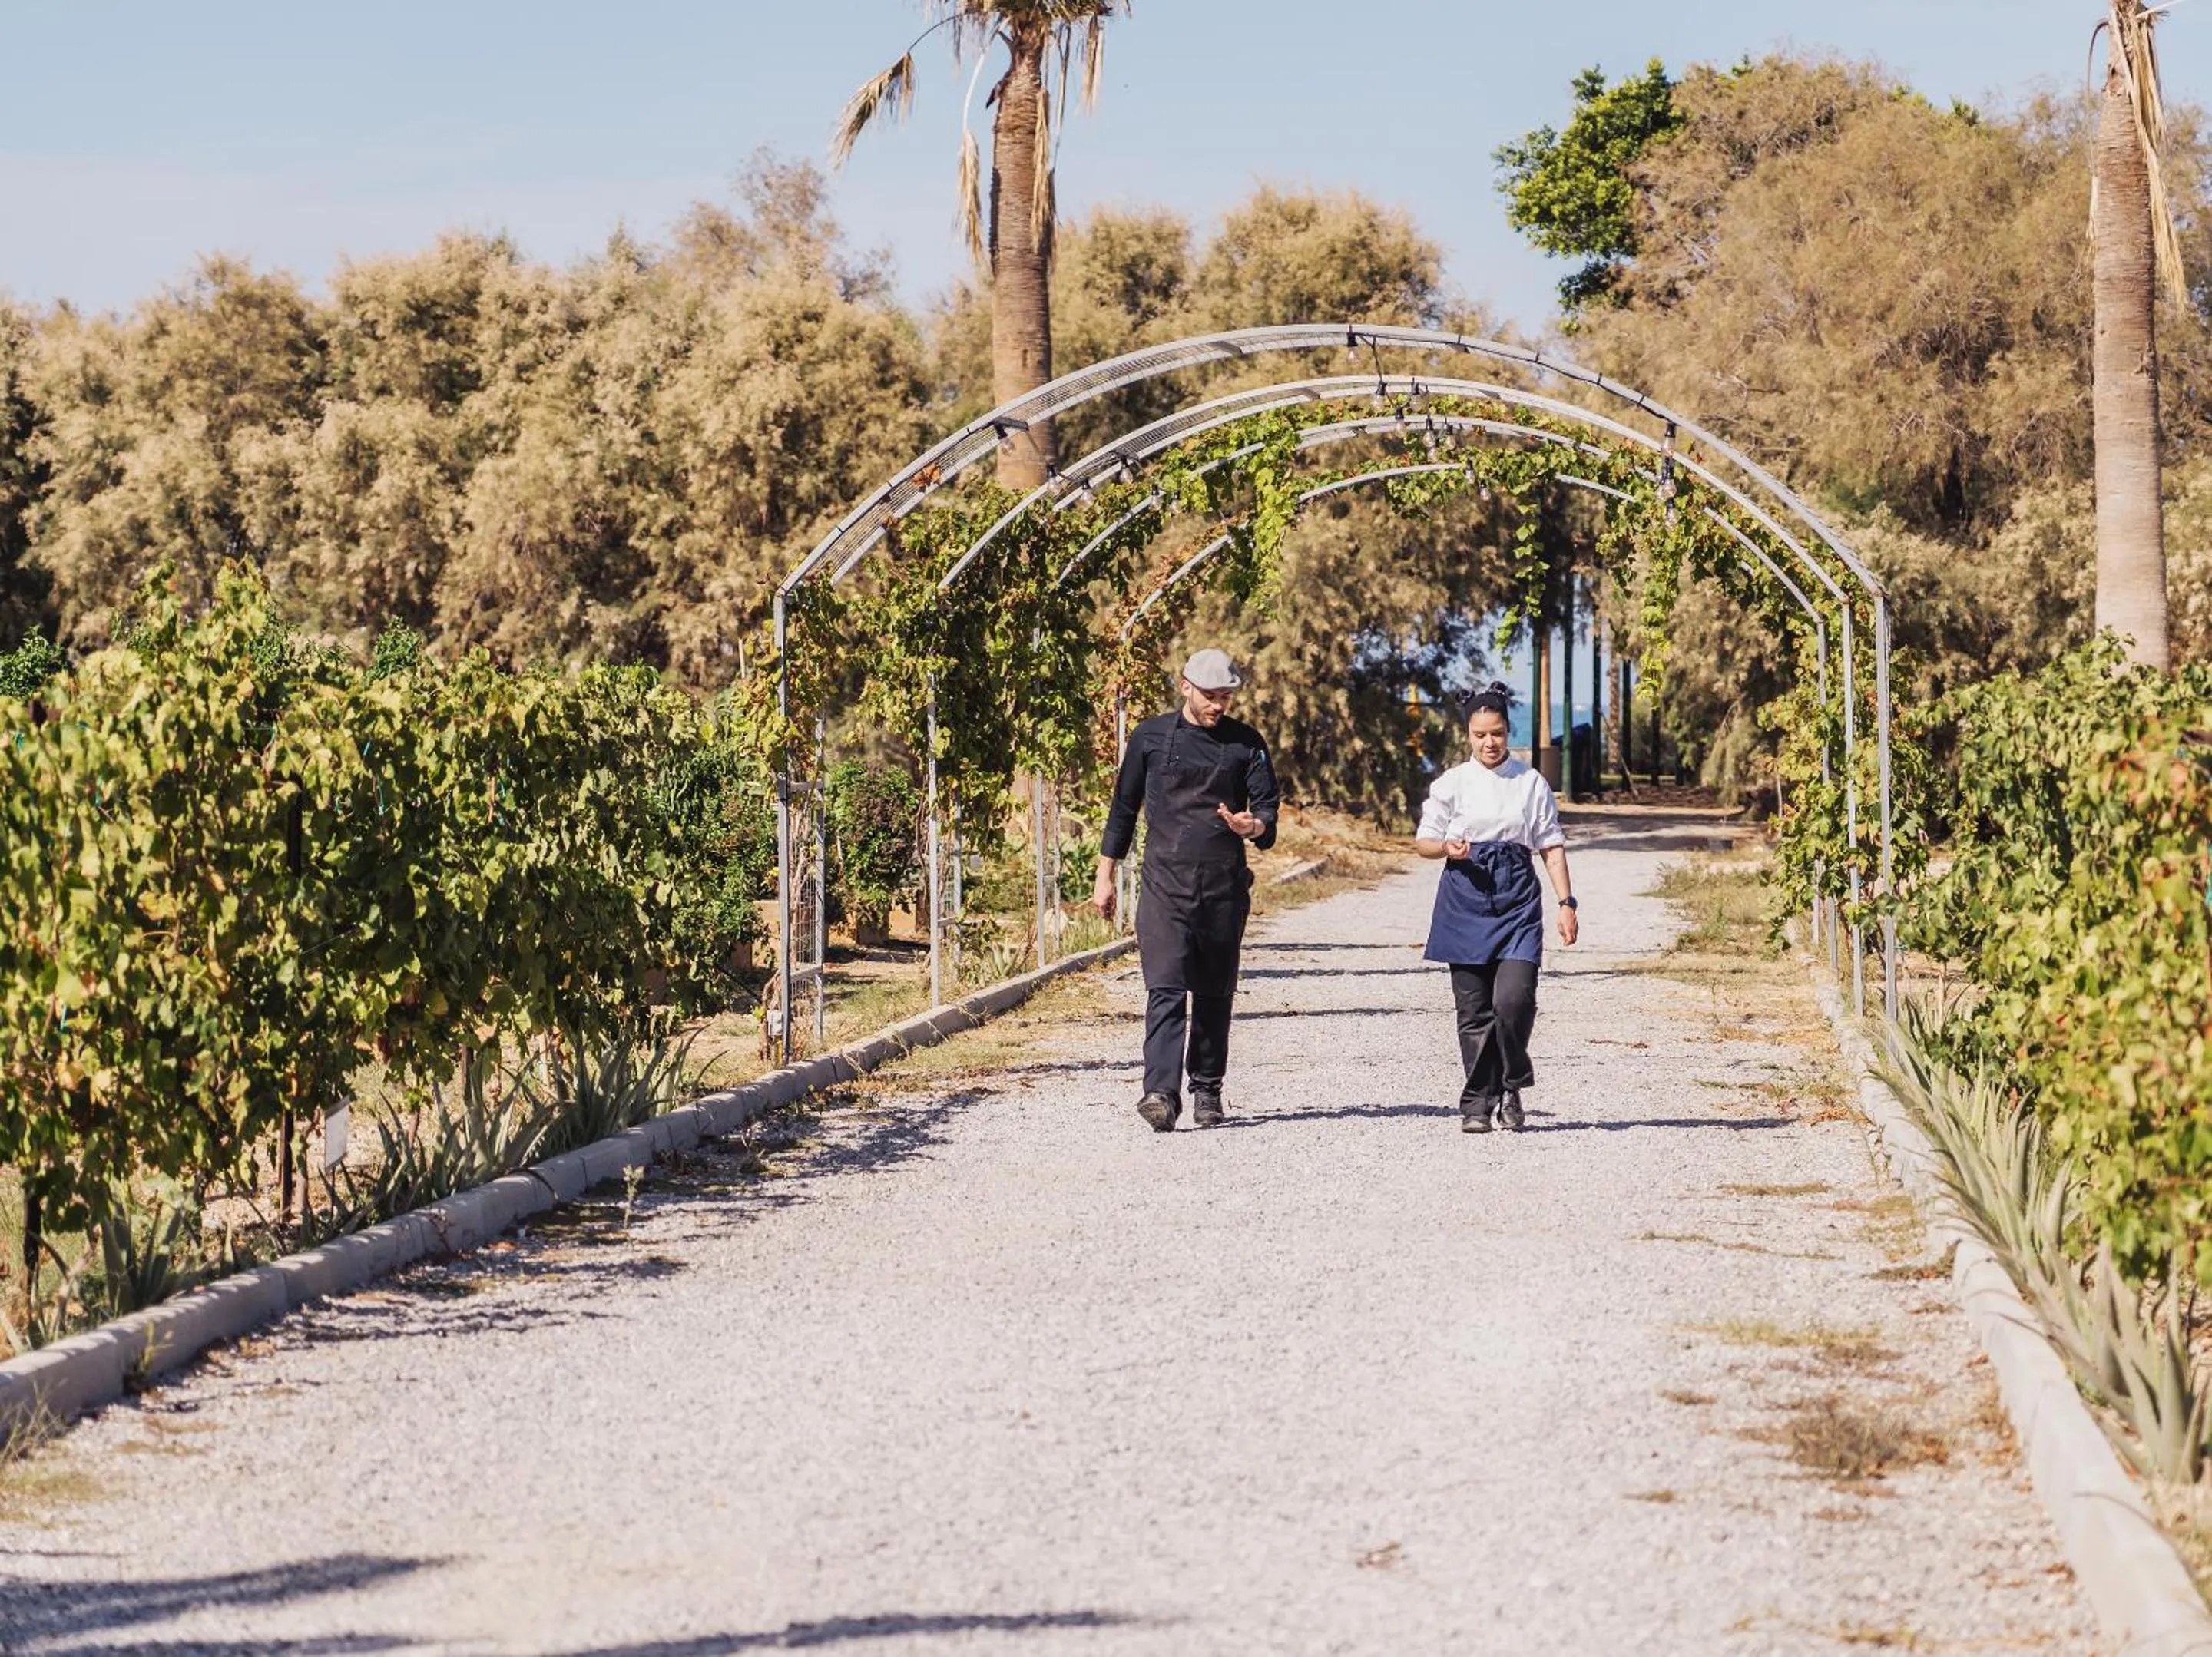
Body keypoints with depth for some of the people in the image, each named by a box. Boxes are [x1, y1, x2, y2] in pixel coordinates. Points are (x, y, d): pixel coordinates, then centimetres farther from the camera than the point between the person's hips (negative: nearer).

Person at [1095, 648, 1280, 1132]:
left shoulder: (1245, 743, 6)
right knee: (1165, 989, -14)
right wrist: (1106, 877, 12)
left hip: (1224, 887, 2)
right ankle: (1161, 1093, -24)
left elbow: (1267, 806, 4)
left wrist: (1253, 826, -21)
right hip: (1165, 886, -2)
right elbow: (1124, 807, 11)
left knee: (1214, 995, 9)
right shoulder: (1152, 737, 5)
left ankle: (1208, 1091, 22)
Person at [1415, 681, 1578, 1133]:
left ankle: (1510, 1088, 7)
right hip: (1466, 899, 1)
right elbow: (1423, 841, 9)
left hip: (1517, 900, -1)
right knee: (1473, 1007, 1)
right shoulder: (1451, 783, 6)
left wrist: (1566, 903, 2)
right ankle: (1477, 1102, 12)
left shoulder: (1531, 783, 6)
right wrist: (1448, 848, -13)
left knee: (1514, 998, -15)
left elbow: (1551, 846, 8)